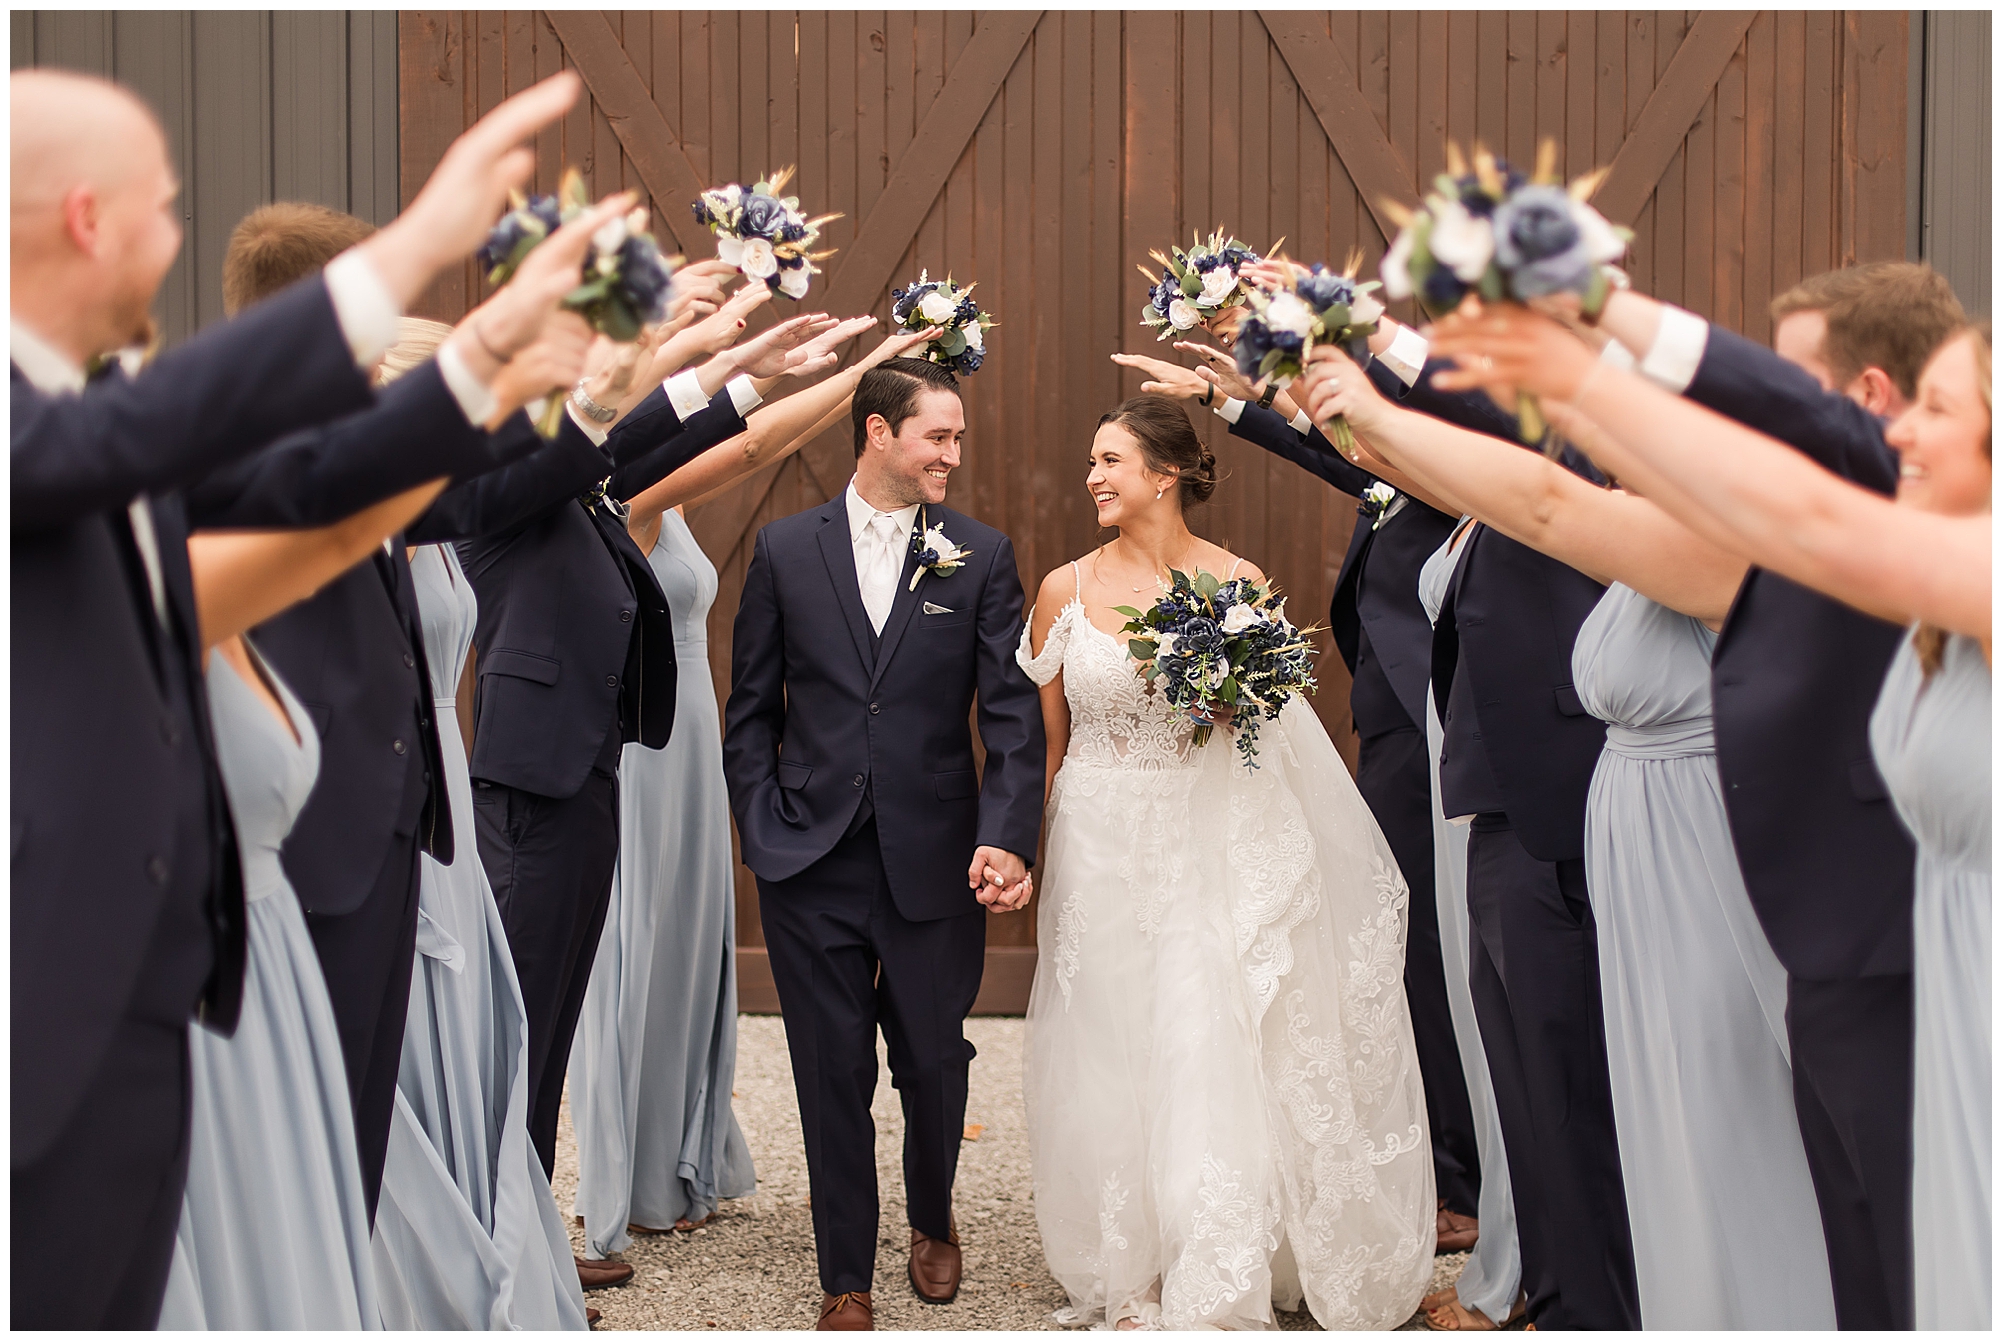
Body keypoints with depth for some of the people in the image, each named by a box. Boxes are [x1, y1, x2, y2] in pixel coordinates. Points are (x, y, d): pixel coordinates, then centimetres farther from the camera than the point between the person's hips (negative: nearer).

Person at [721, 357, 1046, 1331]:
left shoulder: (981, 556, 2)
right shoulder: (786, 549, 4)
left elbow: (1013, 713, -5)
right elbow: (752, 710, 8)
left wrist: (1007, 839, -18)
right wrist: (761, 832, -2)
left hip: (934, 866, 0)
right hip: (811, 866, 0)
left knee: (934, 1064, 12)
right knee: (833, 1078, 7)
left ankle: (933, 1221, 41)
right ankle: (845, 1278, 21)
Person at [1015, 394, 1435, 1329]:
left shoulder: (1237, 581, -2)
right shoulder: (1067, 589, 2)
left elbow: (1271, 718, 10)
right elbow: (1047, 738, 10)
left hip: (1214, 849, -1)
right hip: (1102, 850, 2)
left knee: (1209, 1057, -5)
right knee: (1109, 1064, 6)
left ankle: (1213, 1291, 6)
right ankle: (1129, 1278, 20)